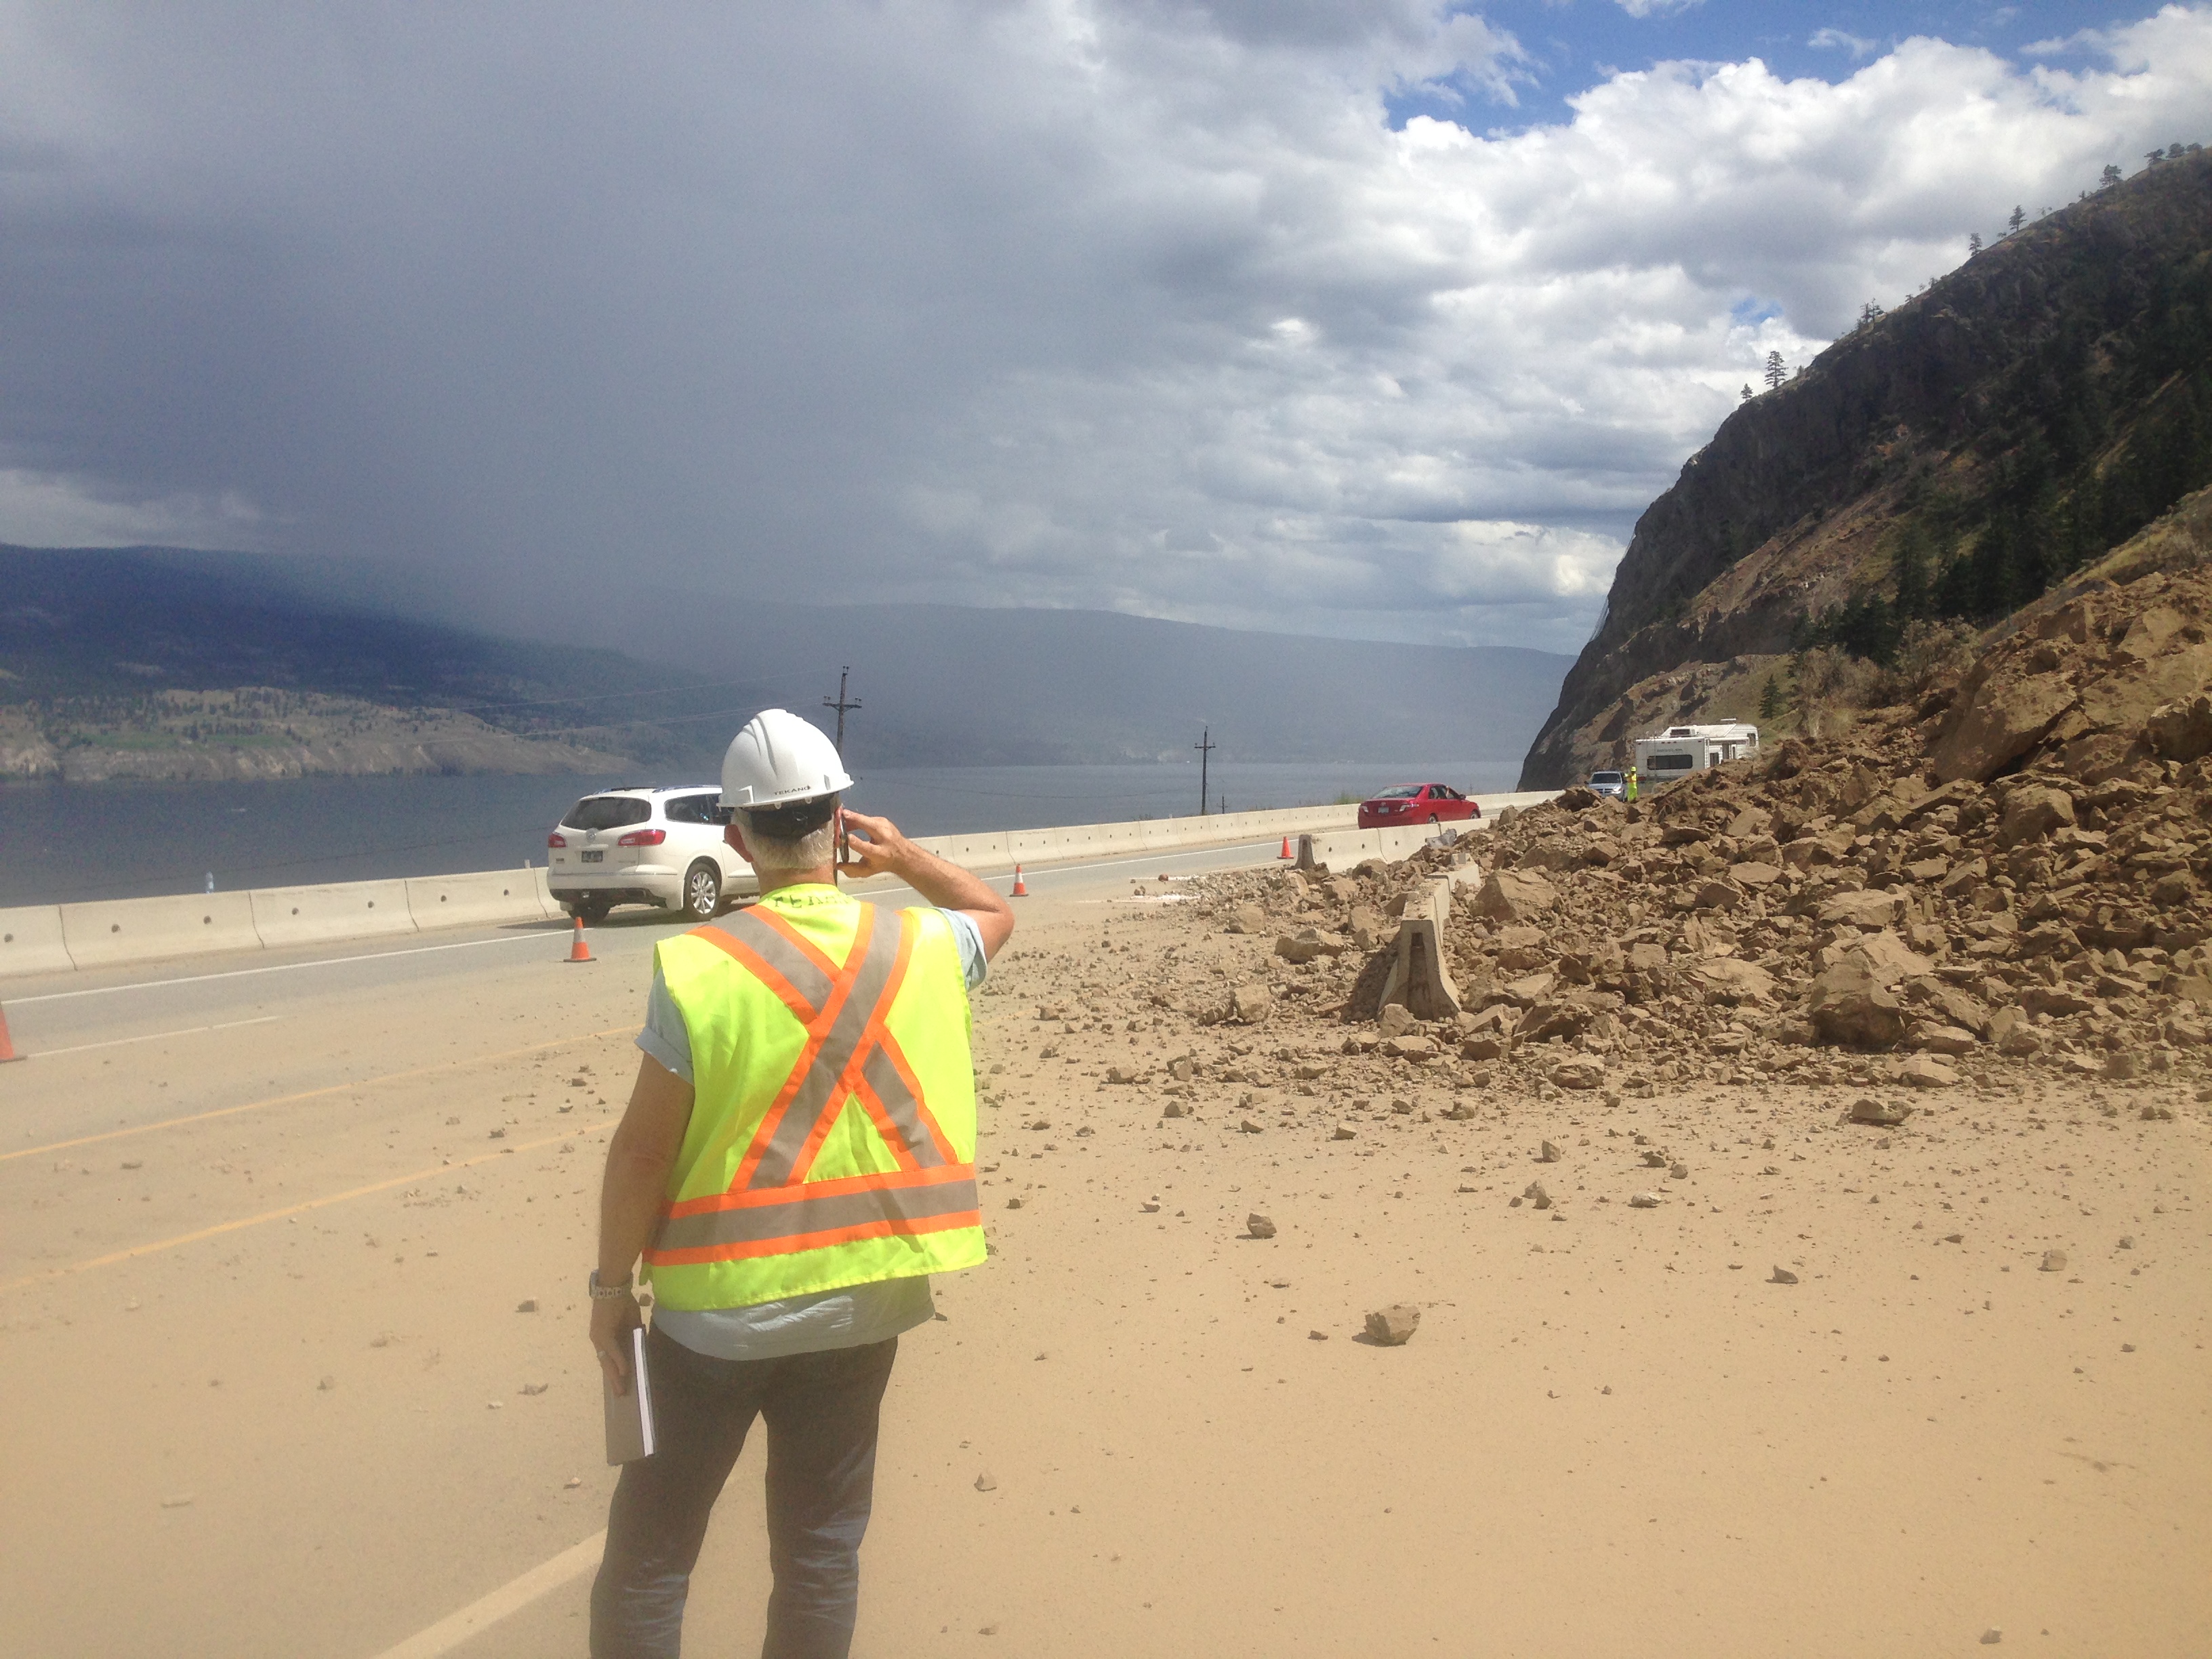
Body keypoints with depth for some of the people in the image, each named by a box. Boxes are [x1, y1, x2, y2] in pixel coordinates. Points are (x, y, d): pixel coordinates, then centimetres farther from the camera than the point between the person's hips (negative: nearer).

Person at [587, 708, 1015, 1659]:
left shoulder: (699, 969, -16)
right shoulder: (920, 948, -5)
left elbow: (643, 1151, -12)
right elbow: (996, 916, 19)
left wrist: (611, 1285, 0)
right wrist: (906, 857, 25)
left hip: (719, 1303, -3)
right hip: (862, 1300, 3)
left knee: (651, 1546, 12)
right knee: (822, 1547, 16)